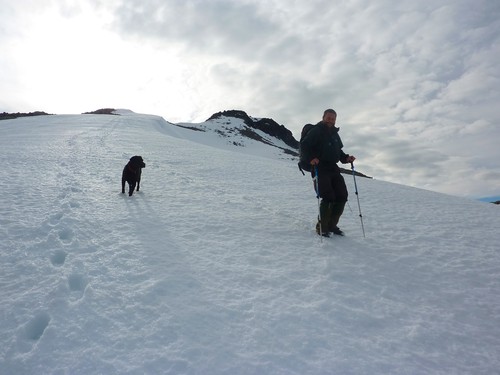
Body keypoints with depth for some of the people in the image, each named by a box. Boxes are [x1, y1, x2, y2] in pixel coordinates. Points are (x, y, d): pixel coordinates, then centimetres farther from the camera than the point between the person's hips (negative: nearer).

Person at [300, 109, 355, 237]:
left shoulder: (335, 134, 21)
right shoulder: (316, 131, -2)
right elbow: (304, 145, -12)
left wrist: (346, 158, 8)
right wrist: (311, 158, -26)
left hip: (333, 169, 8)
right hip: (320, 169, -8)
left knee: (342, 196, 1)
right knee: (328, 197, -16)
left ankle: (332, 225, 16)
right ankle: (322, 227, 1)